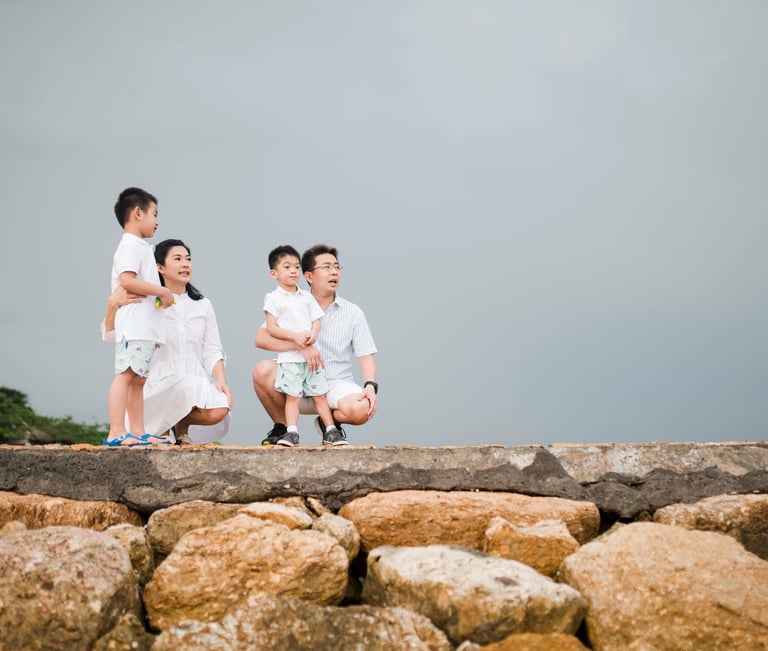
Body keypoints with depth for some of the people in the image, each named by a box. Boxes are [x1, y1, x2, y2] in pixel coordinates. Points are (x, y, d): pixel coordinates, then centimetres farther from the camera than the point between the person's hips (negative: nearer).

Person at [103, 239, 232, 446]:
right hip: (160, 382, -3)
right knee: (189, 388, -36)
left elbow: (212, 351, 10)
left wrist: (221, 380, -9)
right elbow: (111, 334, -6)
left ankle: (182, 426, 8)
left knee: (219, 411, -28)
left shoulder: (203, 305, 15)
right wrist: (112, 305, -26)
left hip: (197, 380, 3)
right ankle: (160, 430, -3)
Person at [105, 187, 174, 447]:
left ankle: (138, 432, 10)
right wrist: (162, 291, -16)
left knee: (138, 379, 9)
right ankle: (116, 433, -20)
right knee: (126, 375, -15)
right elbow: (127, 281, -22)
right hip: (133, 326, -11)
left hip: (145, 327, 11)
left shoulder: (140, 247, 24)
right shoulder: (131, 245, -8)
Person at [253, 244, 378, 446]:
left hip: (336, 385, 0)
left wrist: (371, 385, -19)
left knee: (361, 409, -33)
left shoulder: (353, 313, 7)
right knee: (263, 370, -29)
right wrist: (300, 345, -25)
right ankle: (282, 426, -3)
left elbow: (366, 356, 2)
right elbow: (261, 339, -10)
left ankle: (329, 421, 5)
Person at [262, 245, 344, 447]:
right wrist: (294, 336, -20)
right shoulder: (273, 298, -1)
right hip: (289, 356, -4)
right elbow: (271, 328, -8)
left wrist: (313, 334, -10)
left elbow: (316, 321, 13)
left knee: (319, 394, 6)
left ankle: (330, 430, 9)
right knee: (292, 396, -7)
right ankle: (291, 432, -7)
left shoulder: (307, 297, 14)